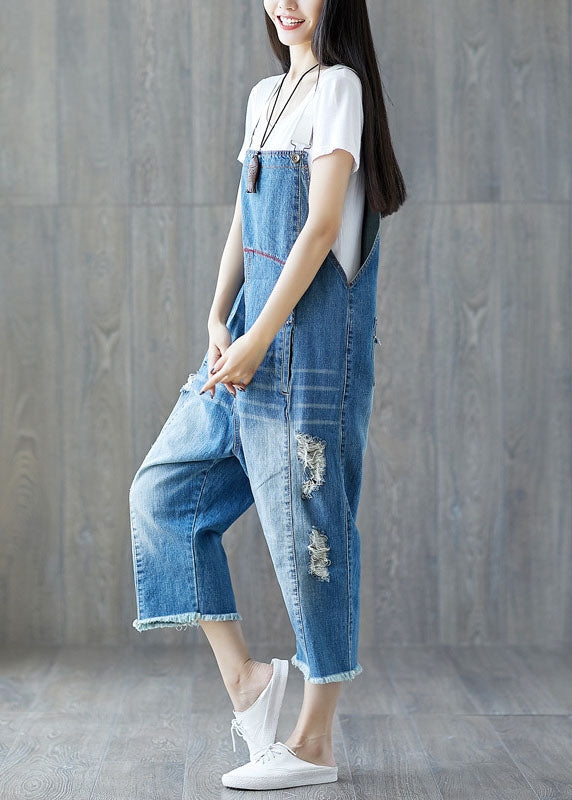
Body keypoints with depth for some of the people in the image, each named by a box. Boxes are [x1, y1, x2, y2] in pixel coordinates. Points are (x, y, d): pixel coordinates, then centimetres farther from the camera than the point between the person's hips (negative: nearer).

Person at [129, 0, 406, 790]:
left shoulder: (338, 85, -6)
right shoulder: (265, 95, 18)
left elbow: (323, 225, -15)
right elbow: (242, 226, 16)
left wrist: (259, 339, -18)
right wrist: (218, 322, 2)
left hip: (310, 334, -9)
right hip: (253, 331, 9)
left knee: (305, 527, -2)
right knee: (164, 491, 7)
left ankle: (313, 744, 9)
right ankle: (243, 674, 13)